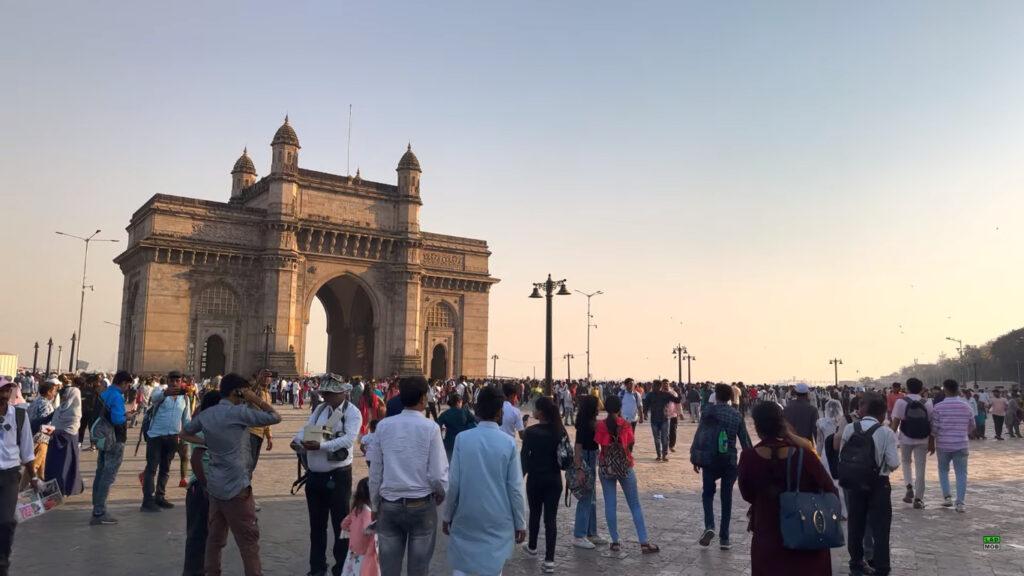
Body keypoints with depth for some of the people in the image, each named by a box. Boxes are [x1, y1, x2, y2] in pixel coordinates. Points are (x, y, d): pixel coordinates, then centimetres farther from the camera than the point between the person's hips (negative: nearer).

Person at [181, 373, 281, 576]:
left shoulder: (205, 414, 6)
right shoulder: (238, 412, -15)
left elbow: (186, 433, 23)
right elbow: (276, 417, -11)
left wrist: (207, 443, 16)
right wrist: (255, 399, -6)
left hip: (214, 485, 7)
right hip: (236, 487, -7)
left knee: (215, 537, 14)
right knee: (248, 539, 1)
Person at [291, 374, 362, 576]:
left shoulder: (352, 412, -10)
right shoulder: (320, 409, 11)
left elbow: (349, 439, -23)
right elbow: (306, 429, 4)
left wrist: (321, 445, -32)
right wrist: (298, 441, -17)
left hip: (337, 476, -6)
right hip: (314, 475, 6)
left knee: (340, 524, 5)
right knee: (316, 524, 17)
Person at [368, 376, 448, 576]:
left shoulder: (383, 426, -3)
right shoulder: (430, 428, -11)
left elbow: (375, 471, 2)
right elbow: (437, 474, -11)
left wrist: (375, 505, 15)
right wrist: (441, 495, 10)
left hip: (389, 504, 3)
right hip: (422, 505, -2)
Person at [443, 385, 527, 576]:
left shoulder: (462, 438, -10)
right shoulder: (508, 442, -10)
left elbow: (454, 482, -7)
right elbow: (515, 487, -7)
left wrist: (447, 515, 6)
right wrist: (520, 523, 4)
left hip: (465, 517, 1)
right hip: (498, 520, -1)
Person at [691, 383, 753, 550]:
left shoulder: (708, 411, -4)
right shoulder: (736, 415, 4)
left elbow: (699, 435, -5)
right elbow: (745, 440, 6)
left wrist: (695, 458, 2)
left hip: (709, 460, -2)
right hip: (730, 461, 2)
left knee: (708, 493, 15)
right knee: (726, 498, 10)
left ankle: (709, 526, -7)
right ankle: (724, 539, 12)